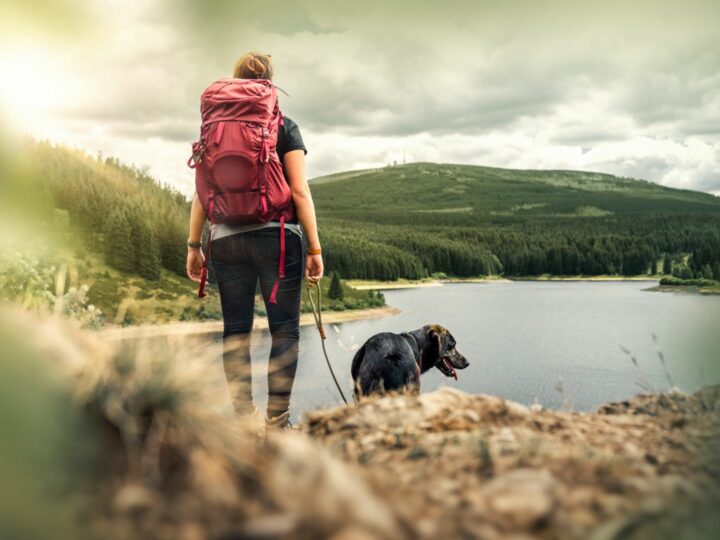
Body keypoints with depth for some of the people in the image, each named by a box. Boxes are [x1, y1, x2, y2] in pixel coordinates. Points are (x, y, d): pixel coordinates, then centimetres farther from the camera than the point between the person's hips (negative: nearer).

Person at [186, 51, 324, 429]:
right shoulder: (284, 127, 2)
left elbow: (201, 193, 7)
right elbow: (300, 191, -4)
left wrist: (193, 246, 12)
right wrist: (314, 247, -2)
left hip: (225, 240, 3)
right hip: (277, 235, -3)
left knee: (235, 331, 8)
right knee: (284, 329, 2)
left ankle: (243, 419, 9)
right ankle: (277, 419, -1)